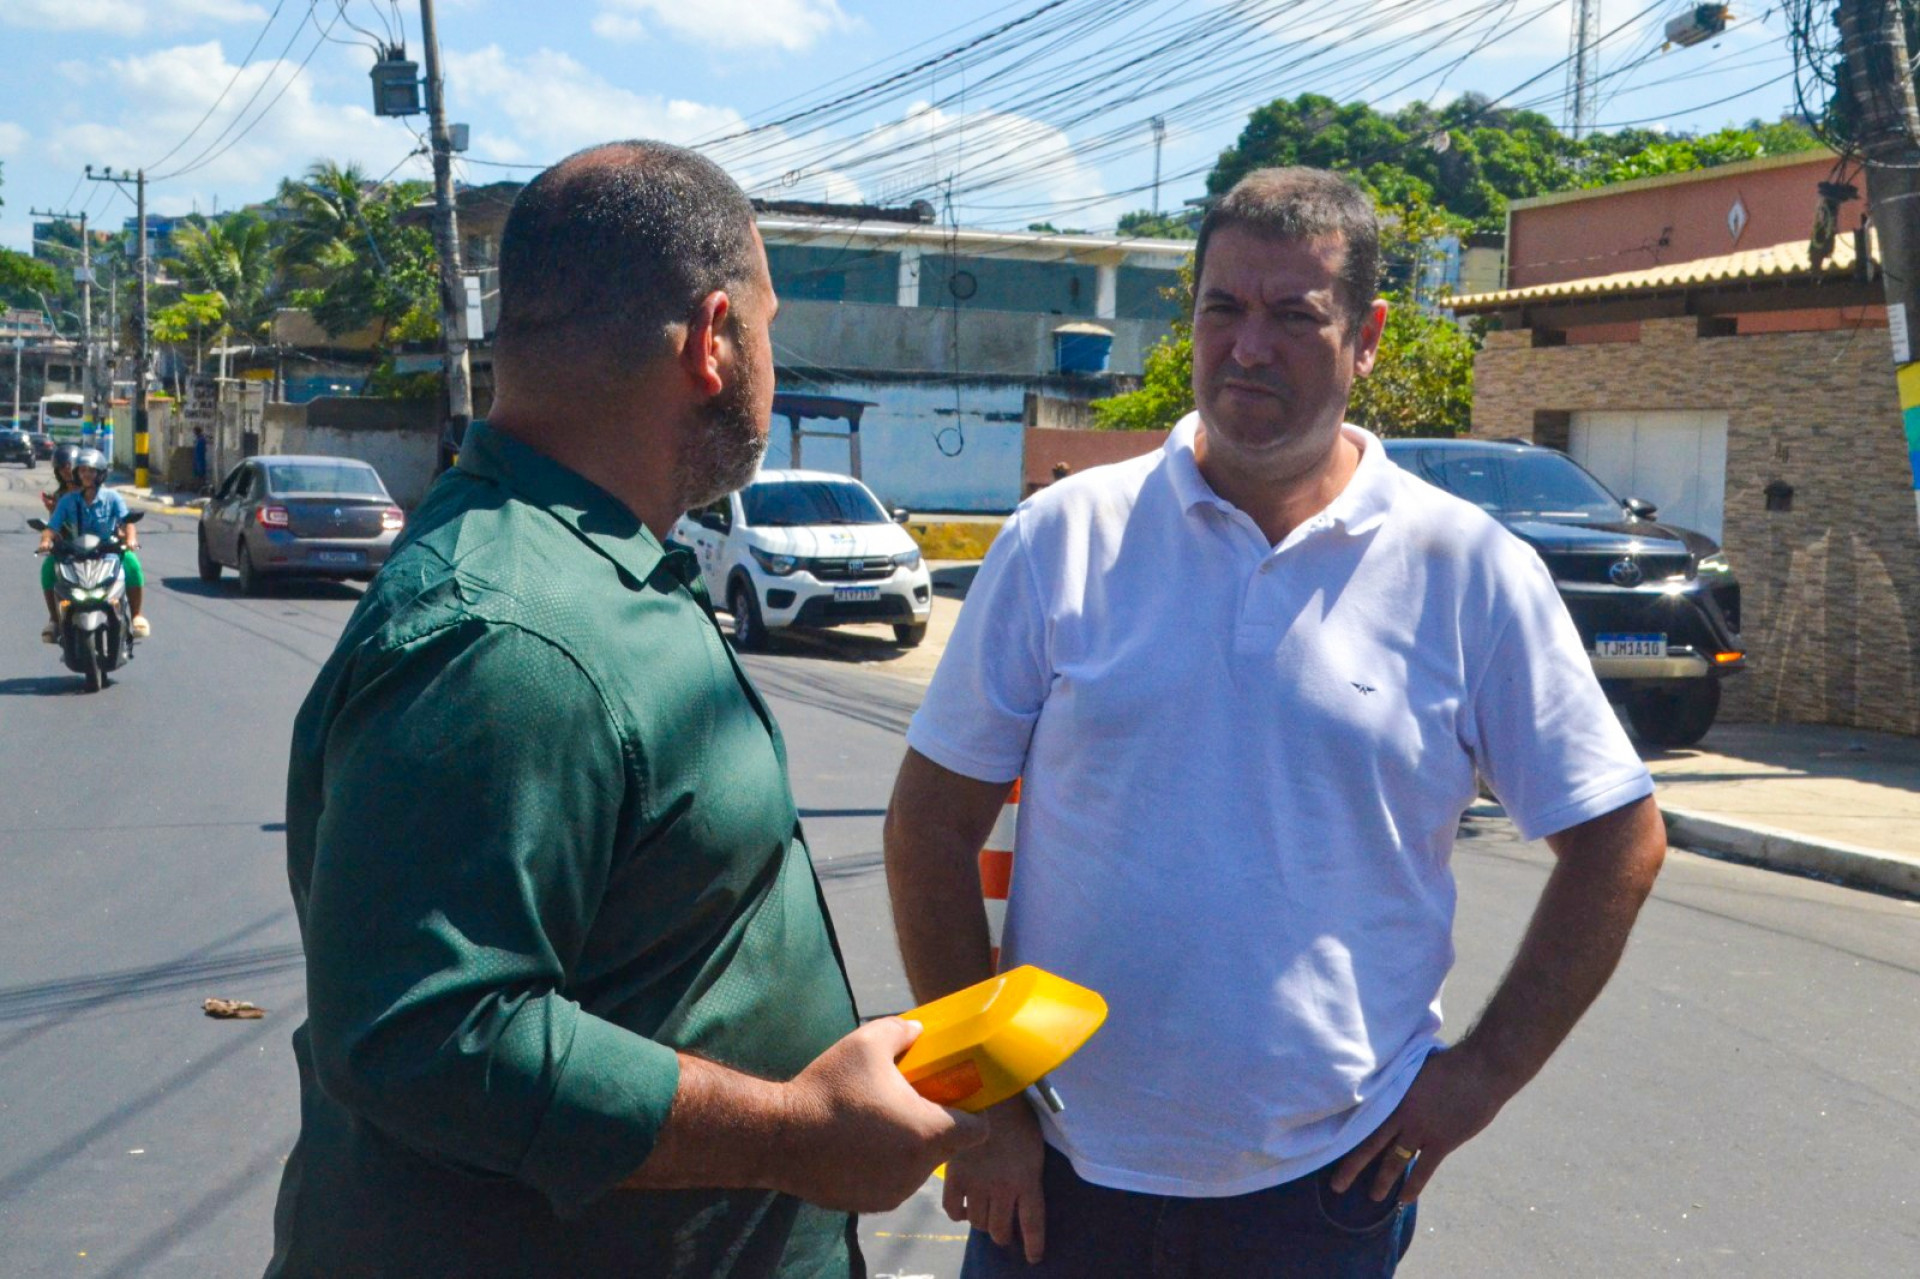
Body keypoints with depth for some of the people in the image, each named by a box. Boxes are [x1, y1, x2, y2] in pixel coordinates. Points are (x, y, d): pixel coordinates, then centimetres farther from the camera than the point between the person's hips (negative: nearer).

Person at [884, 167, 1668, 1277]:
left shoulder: (1473, 573, -4)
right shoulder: (1065, 538, -3)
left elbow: (1618, 842, 3)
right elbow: (932, 823, -1)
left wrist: (1488, 1070, -2)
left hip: (1329, 1182, 0)